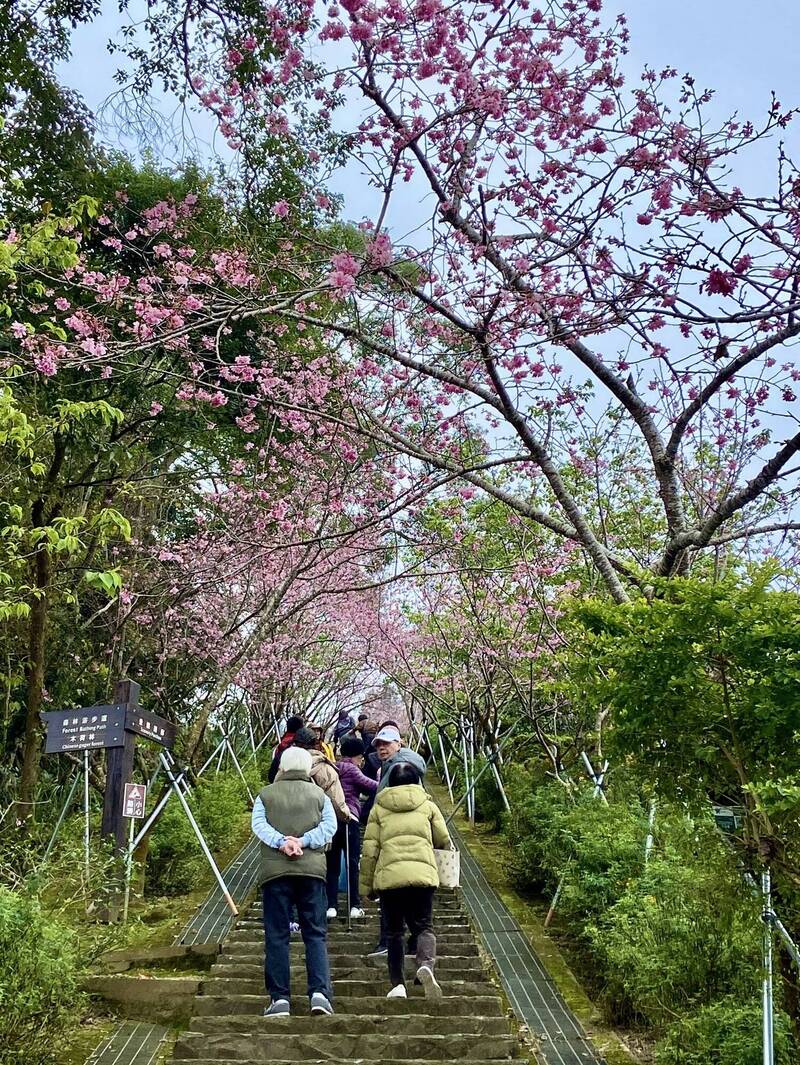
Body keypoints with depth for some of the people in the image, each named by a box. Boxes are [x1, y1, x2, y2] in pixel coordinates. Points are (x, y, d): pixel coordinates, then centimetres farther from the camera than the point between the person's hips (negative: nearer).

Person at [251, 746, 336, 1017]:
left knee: (276, 936, 4)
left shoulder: (265, 794, 12)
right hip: (312, 870, 0)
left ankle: (279, 998, 0)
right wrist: (303, 841, -9)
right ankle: (320, 992, -8)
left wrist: (281, 842, -14)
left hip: (274, 870, 0)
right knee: (316, 934, 4)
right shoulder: (319, 795, 13)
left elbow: (259, 824, -3)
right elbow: (330, 825, -1)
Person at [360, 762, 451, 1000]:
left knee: (394, 931, 14)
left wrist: (366, 885, 15)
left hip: (388, 875, 0)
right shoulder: (427, 805, 16)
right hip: (423, 873, 0)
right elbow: (444, 841, 17)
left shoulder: (378, 808, 14)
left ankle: (397, 984, 8)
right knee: (423, 926, 6)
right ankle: (426, 965, -22)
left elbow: (370, 849, 8)